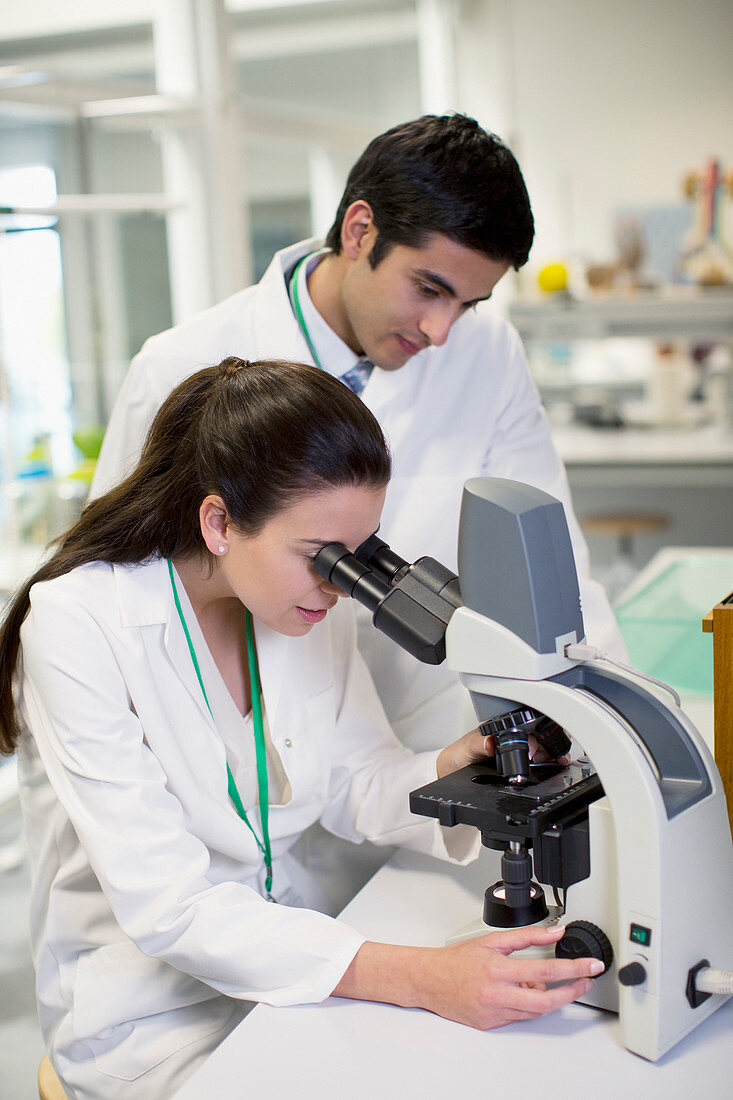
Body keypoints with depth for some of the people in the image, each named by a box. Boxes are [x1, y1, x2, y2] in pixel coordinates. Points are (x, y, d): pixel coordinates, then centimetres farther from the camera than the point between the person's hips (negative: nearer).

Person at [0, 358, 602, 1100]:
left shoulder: (309, 605, -5)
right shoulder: (77, 627, -24)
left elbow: (355, 786, 4)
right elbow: (167, 906, -28)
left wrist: (457, 767, -19)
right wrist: (417, 977, -36)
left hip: (287, 950, 6)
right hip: (149, 1011, -5)